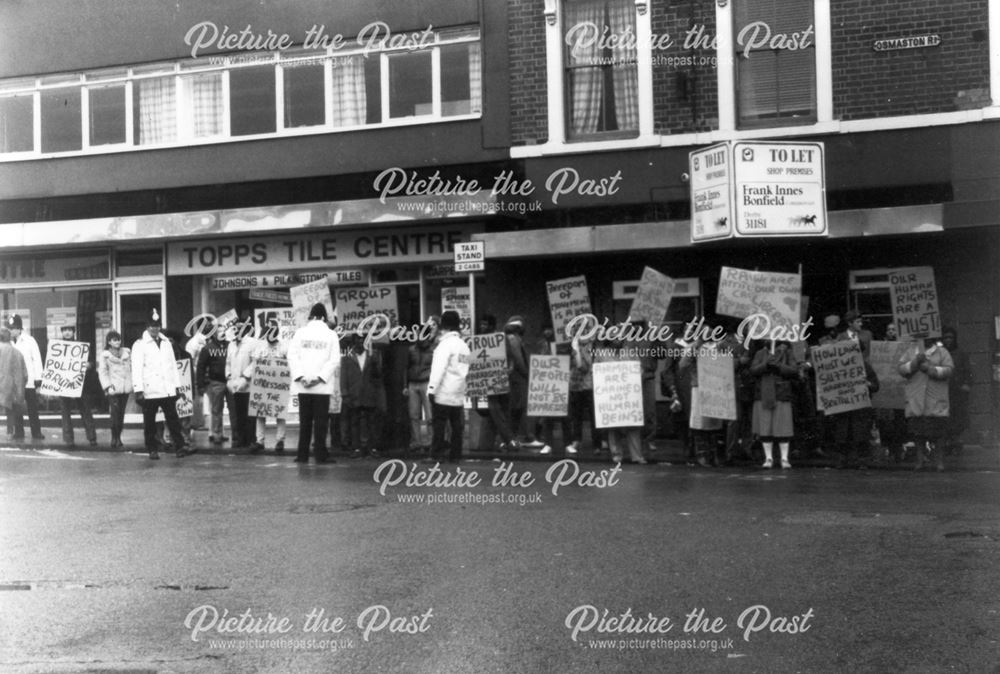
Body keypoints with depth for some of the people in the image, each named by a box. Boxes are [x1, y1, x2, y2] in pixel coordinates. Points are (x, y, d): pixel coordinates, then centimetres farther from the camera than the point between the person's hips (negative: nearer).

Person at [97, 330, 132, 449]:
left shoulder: (127, 352, 15)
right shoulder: (105, 355, 4)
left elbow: (132, 367, 18)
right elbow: (102, 372, 1)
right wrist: (107, 386, -10)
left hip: (125, 387, 4)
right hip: (113, 388, -4)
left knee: (121, 413, 5)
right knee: (115, 413, -13)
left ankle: (118, 438, 13)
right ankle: (115, 439, -10)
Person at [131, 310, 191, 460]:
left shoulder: (166, 343, 14)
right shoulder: (139, 345, -2)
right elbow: (136, 369, -8)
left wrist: (176, 385, 12)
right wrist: (138, 390, -15)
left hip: (168, 390, 4)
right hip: (150, 391, -4)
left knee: (173, 420, 0)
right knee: (150, 423, 5)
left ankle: (180, 446, -1)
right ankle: (152, 450, 12)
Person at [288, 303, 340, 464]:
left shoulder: (300, 332, 5)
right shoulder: (331, 335, 1)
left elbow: (292, 355, -4)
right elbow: (334, 360, -7)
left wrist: (300, 376, -8)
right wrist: (319, 377, -10)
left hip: (302, 386, 2)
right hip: (323, 386, -2)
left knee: (305, 420, 8)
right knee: (321, 421, 1)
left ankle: (302, 455, 9)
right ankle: (320, 454, -2)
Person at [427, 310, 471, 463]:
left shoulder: (446, 343, -10)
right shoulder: (464, 345, 13)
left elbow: (439, 368, -17)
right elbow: (466, 370, 14)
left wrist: (432, 388, -18)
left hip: (443, 394, -7)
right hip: (459, 395, 7)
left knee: (439, 425, -4)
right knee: (457, 427, 7)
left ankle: (435, 455, -4)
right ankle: (455, 456, 9)